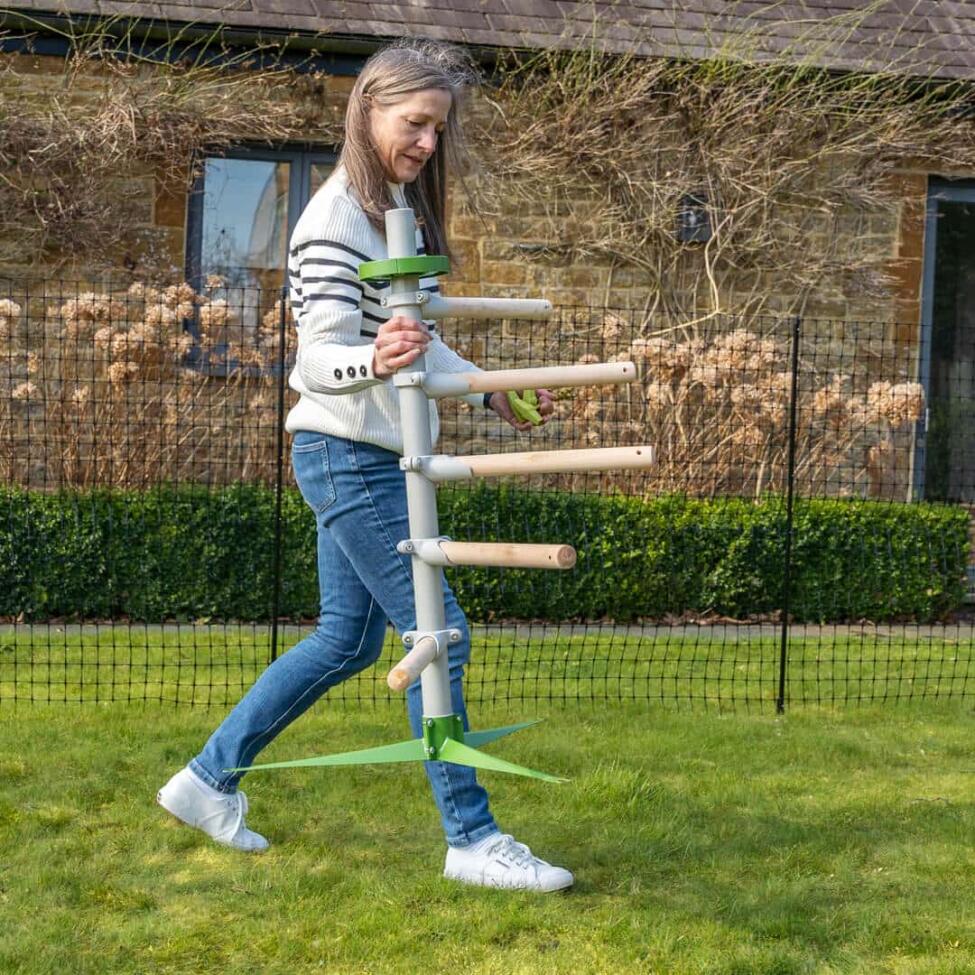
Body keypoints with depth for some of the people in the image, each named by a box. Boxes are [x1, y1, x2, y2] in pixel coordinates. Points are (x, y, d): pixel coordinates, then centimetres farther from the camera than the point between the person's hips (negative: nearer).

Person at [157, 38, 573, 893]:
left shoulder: (401, 211, 12)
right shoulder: (336, 220, -16)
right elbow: (318, 359, -23)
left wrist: (493, 394, 21)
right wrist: (374, 360, -44)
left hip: (371, 457, 10)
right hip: (348, 456, -10)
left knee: (348, 639, 14)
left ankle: (208, 780, 25)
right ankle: (473, 840, 1)